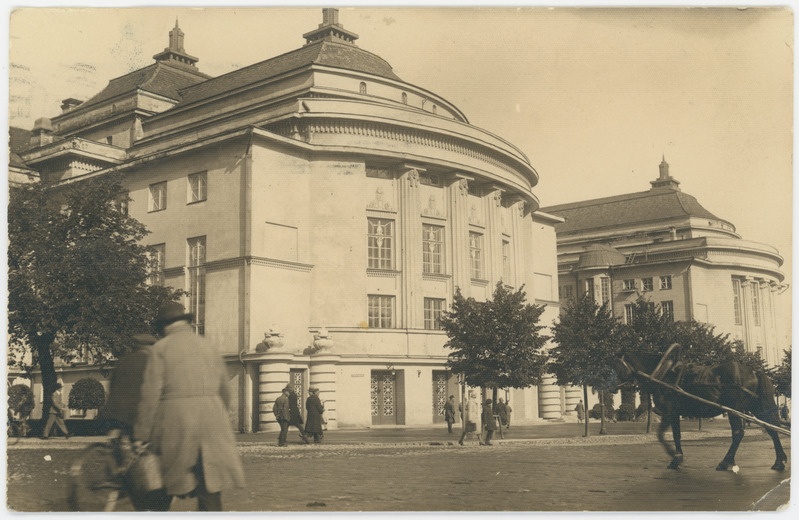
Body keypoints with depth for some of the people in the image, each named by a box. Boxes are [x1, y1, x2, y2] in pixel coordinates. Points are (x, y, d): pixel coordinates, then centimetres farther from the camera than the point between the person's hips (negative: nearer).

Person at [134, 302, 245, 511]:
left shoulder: (160, 348, 3)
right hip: (211, 421, 3)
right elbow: (225, 391, 17)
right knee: (210, 491, 2)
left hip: (175, 423, -3)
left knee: (162, 492, 14)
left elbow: (150, 394, -5)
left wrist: (141, 436, -2)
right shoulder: (208, 346, 15)